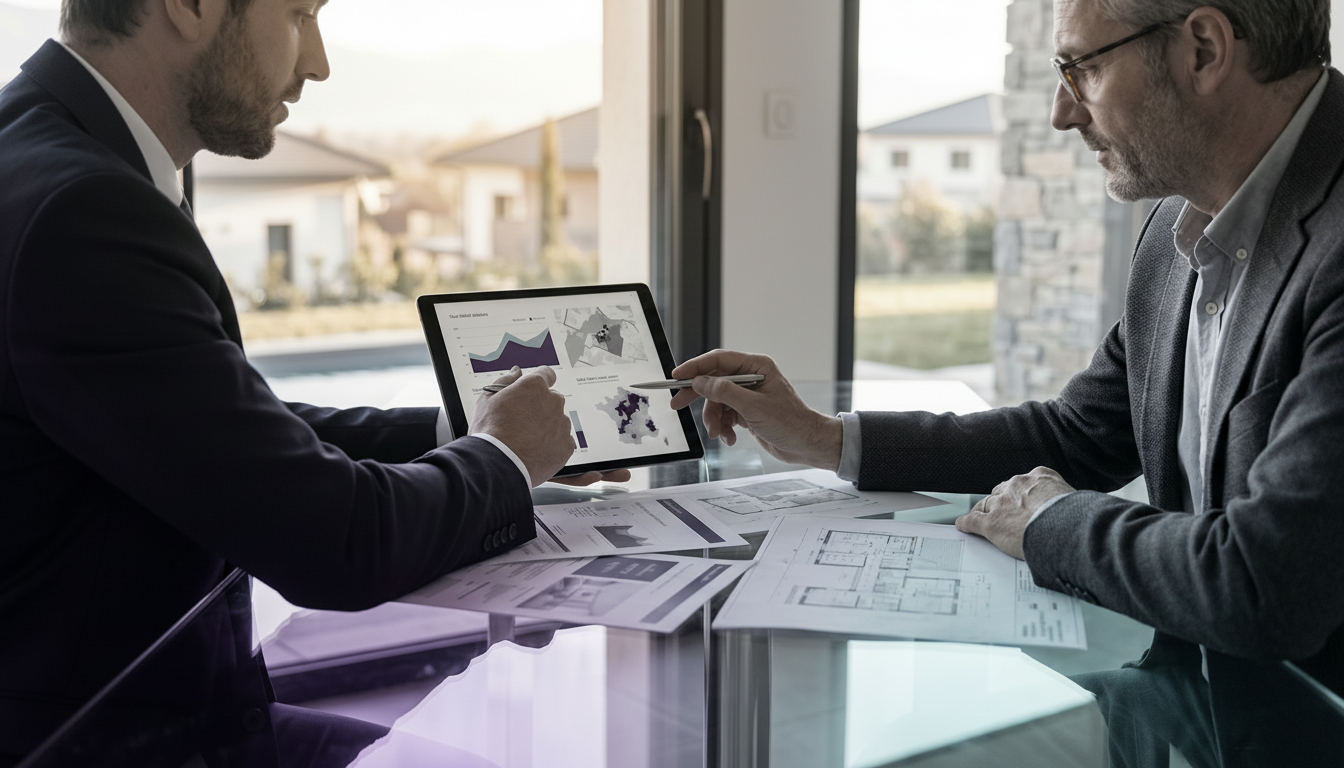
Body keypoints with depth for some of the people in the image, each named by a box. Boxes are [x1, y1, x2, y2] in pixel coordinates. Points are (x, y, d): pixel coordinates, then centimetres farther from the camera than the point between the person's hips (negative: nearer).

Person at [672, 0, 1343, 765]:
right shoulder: (1183, 227, 4)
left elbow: (1264, 588, -31)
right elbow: (1078, 434, 15)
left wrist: (1052, 522, -12)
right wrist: (823, 439, 13)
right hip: (1199, 689, 7)